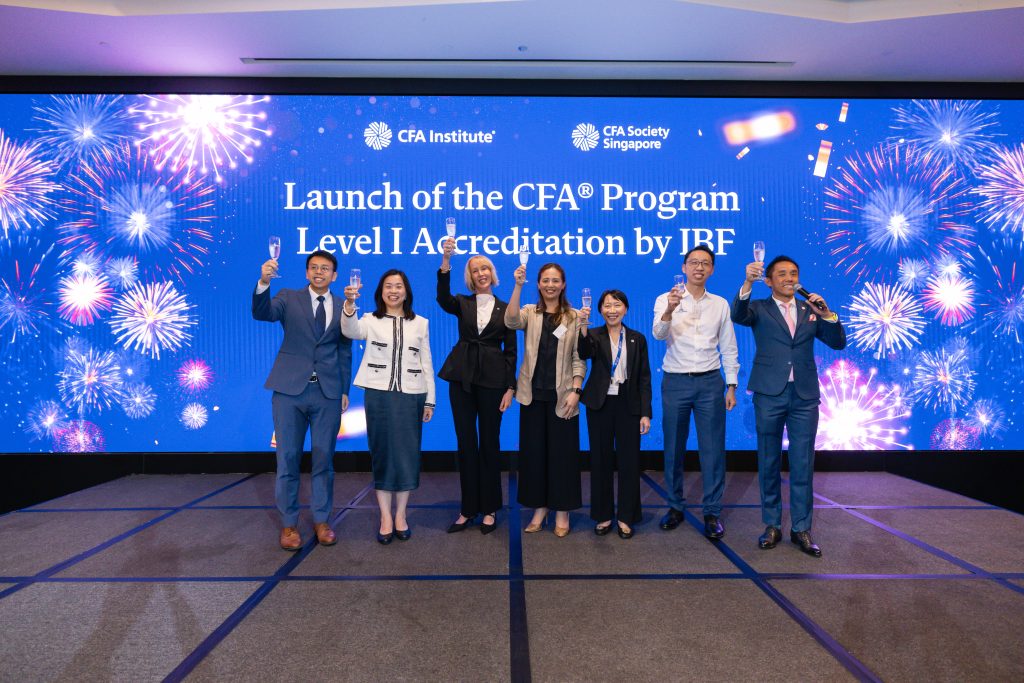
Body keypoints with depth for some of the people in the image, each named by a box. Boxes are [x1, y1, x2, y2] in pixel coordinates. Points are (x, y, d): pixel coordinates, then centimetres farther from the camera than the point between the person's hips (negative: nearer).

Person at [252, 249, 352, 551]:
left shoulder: (343, 307, 9)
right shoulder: (289, 298, 4)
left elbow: (344, 353, 11)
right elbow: (261, 313, -15)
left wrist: (345, 390, 7)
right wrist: (264, 283, -33)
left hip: (328, 392, 1)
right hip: (290, 390, -1)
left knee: (324, 459, 9)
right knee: (288, 458, 6)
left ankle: (321, 520, 23)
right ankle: (289, 523, 19)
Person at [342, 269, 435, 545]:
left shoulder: (420, 323, 9)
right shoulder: (371, 320, 3)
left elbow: (426, 364, 10)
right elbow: (351, 331, -21)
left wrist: (430, 400, 5)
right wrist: (349, 303, -39)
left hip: (410, 396, 2)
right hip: (379, 395, -1)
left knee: (407, 455, 4)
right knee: (382, 453, 3)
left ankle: (400, 515, 17)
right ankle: (385, 517, 12)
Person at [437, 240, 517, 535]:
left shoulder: (505, 308, 7)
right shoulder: (462, 304, 7)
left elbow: (511, 351, 4)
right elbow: (442, 297, -17)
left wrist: (510, 388, -4)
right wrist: (445, 261, -30)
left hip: (493, 379, -1)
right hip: (462, 377, 1)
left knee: (489, 443, 5)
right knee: (465, 443, 5)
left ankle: (490, 509, 17)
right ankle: (468, 509, 16)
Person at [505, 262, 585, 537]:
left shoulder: (575, 317, 2)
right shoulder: (529, 313, 5)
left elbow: (579, 358, 0)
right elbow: (511, 321, -18)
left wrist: (575, 391, -10)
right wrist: (518, 286, -26)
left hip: (561, 395, -2)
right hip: (533, 393, 2)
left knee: (562, 452, 4)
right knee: (533, 450, 7)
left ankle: (562, 512, 17)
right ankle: (539, 509, 21)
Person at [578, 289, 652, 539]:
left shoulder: (637, 339, 5)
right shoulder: (594, 336, 2)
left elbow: (644, 378, 4)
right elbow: (584, 353, -22)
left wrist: (646, 413, -3)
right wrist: (582, 327, -40)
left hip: (628, 406, 1)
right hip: (600, 405, 0)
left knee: (629, 460, 4)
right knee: (601, 460, 7)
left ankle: (626, 517, 17)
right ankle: (603, 515, 20)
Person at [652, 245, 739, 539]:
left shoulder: (720, 304, 8)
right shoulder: (666, 300, 0)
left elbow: (729, 348, 10)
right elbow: (658, 333, -17)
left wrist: (731, 385, 5)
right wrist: (669, 311, -36)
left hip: (710, 382, 1)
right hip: (675, 382, -1)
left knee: (713, 449, 2)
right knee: (673, 448, 8)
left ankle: (712, 512, 14)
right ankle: (675, 506, 23)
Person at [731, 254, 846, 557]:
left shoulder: (810, 310, 12)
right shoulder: (759, 309, 3)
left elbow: (838, 343, 6)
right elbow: (738, 316, -19)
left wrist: (827, 314, -10)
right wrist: (748, 283, -35)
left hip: (805, 396, 2)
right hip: (770, 395, -2)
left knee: (803, 465, 5)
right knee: (768, 463, 7)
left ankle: (801, 529, 16)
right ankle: (772, 525, 19)